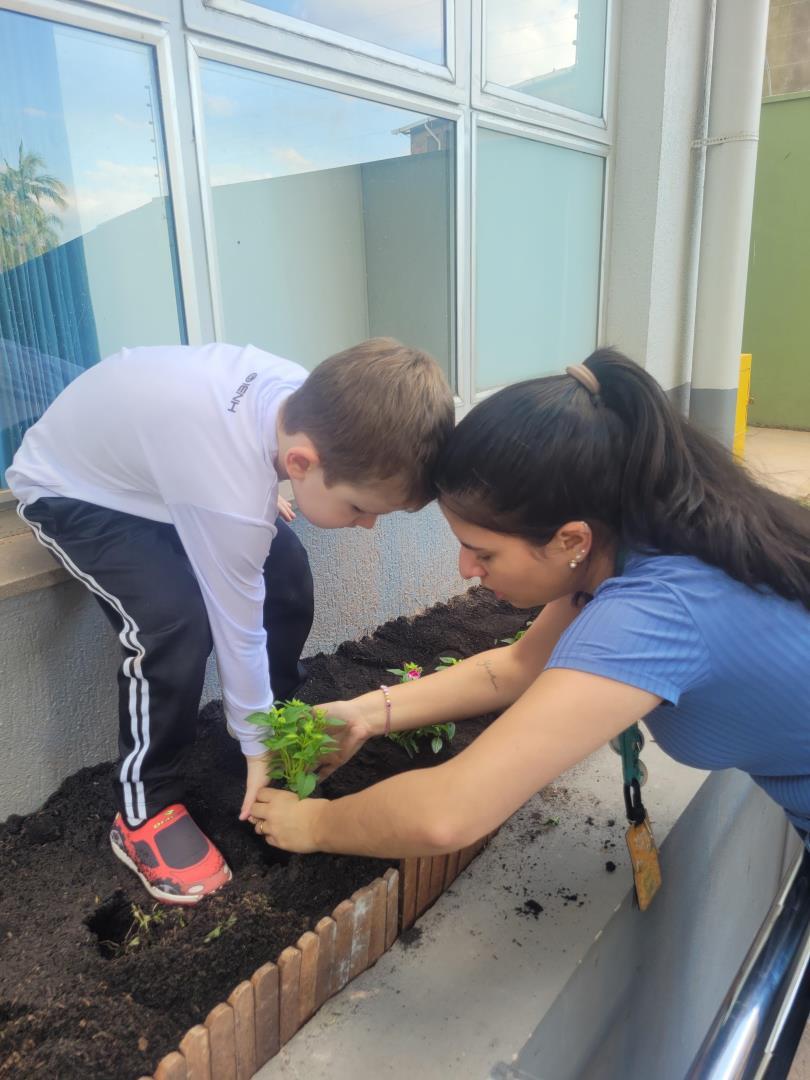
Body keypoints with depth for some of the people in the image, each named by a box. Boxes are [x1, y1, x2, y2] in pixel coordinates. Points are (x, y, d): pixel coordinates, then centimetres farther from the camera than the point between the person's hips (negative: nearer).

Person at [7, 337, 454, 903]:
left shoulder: (308, 396, -21)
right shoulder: (231, 495, -42)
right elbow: (238, 628, -29)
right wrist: (258, 747, -14)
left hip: (152, 451, 8)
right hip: (72, 490, -7)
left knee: (287, 571, -4)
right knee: (177, 620, -29)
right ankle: (144, 812, -7)